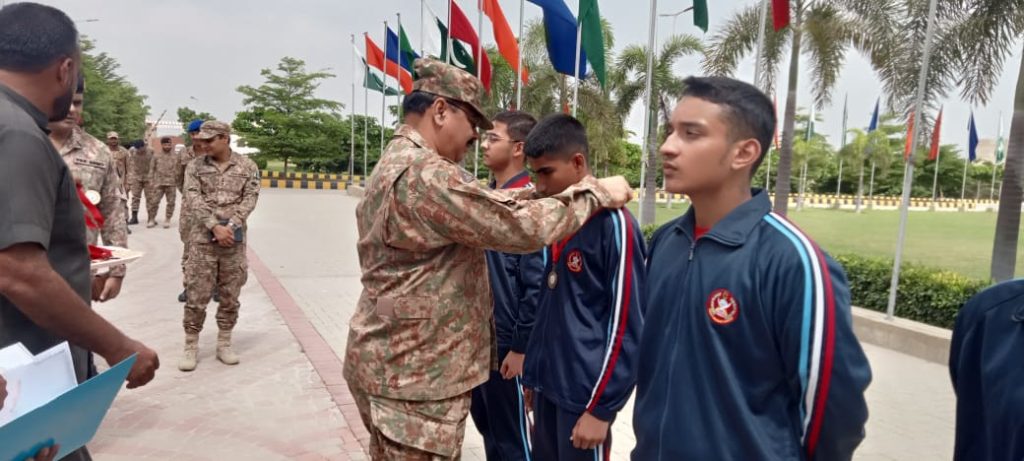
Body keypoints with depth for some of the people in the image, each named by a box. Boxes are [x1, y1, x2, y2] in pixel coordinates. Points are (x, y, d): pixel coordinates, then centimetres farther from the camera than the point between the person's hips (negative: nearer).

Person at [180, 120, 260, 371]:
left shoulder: (247, 166, 3)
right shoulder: (195, 167, 3)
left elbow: (250, 199, -4)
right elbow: (194, 200, -7)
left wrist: (231, 226, -16)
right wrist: (215, 227, -18)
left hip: (234, 241, 1)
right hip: (202, 240, 0)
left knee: (230, 296, 8)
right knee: (196, 296, 1)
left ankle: (224, 344, 22)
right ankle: (191, 346, 14)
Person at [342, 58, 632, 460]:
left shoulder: (395, 165, 13)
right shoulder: (426, 173, -23)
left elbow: (482, 207, 14)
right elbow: (522, 228, -26)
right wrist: (596, 193, -14)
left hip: (391, 363, 10)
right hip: (417, 375, -10)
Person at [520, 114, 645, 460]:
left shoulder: (613, 224, -16)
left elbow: (626, 324, -16)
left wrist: (601, 408, -14)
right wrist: (534, 374, 14)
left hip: (584, 393, -7)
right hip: (547, 385, 7)